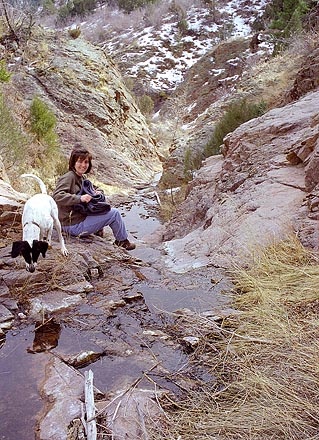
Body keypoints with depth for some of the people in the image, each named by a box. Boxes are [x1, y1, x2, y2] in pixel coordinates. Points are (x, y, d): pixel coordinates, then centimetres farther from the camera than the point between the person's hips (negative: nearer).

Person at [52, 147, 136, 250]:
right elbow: (57, 196, -29)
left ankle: (98, 230, 13)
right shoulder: (68, 177, -16)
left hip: (80, 217, 10)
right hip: (74, 225, -10)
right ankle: (122, 241, 14)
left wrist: (94, 193, 1)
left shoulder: (82, 178, 12)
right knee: (114, 213, -8)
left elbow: (86, 196, 25)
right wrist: (80, 198, -36)